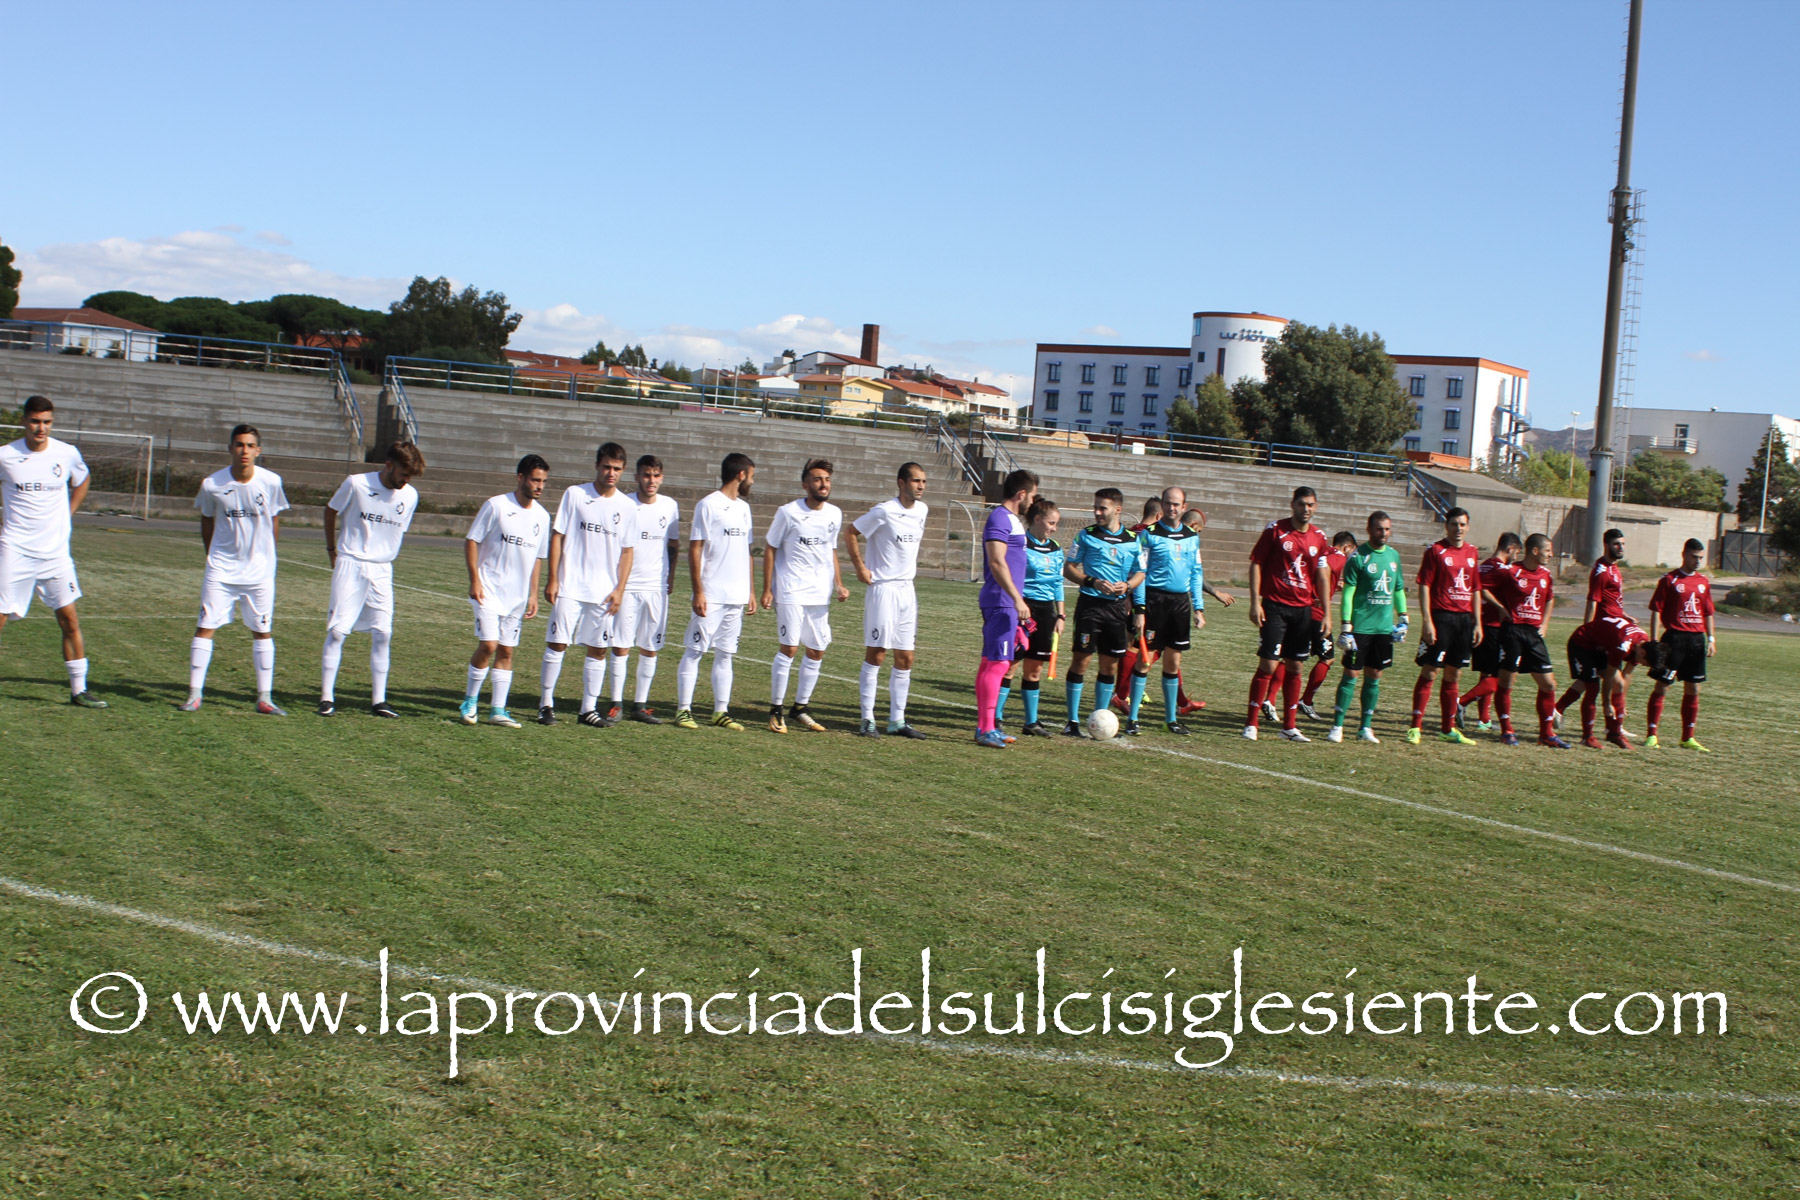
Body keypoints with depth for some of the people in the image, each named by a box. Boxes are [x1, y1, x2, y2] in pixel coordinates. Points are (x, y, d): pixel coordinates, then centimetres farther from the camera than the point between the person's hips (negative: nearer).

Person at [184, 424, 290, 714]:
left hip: (259, 571, 1)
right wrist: (214, 556, 9)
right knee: (206, 627, -4)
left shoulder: (271, 482, -7)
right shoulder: (212, 484, -8)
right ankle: (194, 694, 3)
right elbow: (206, 521, 8)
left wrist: (266, 557, 8)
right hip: (221, 569, -1)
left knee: (263, 631, 5)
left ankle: (264, 698, 12)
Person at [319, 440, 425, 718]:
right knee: (337, 631, -4)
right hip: (350, 566, -4)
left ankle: (378, 700, 7)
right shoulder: (356, 484, -10)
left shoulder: (410, 496, 1)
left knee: (383, 634, 0)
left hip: (382, 571, 4)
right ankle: (326, 697, 1)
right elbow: (331, 510, 7)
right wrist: (332, 549, 12)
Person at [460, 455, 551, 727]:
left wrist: (533, 595, 11)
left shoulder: (542, 516, 8)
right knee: (488, 645, -12)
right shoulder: (496, 505, -7)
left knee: (506, 651, 6)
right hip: (489, 590, -5)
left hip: (518, 595, 5)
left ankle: (497, 710, 10)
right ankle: (470, 700, 6)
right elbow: (471, 541, -5)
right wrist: (475, 580, -12)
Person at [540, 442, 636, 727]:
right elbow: (557, 536, 1)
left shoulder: (627, 506, 6)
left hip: (605, 592, 2)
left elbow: (627, 551, 9)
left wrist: (619, 589, 1)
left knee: (598, 650, 4)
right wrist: (552, 579, -4)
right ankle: (546, 704, 9)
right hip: (569, 587, -2)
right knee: (557, 644, -2)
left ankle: (588, 709, 13)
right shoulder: (575, 494, 0)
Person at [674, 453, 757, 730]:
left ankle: (721, 711, 13)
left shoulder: (743, 507, 15)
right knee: (694, 651, -2)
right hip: (711, 595, -7)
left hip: (737, 596, 7)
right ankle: (683, 710, 3)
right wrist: (698, 591, -14)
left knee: (725, 654, 9)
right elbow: (694, 549, -8)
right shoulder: (708, 505, -6)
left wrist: (750, 591, 15)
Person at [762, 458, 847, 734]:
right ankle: (775, 710, 0)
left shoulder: (835, 514, 8)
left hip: (821, 594, 5)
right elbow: (770, 549, -1)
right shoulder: (788, 512, -7)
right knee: (788, 648, -9)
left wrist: (839, 584, 9)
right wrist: (767, 589, -5)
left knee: (816, 652, 7)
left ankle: (800, 708, 20)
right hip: (791, 593, -5)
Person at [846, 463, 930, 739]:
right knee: (876, 654, -4)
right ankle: (868, 719, 3)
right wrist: (861, 568, -10)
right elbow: (851, 534, -8)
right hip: (883, 589, -7)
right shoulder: (884, 512, -13)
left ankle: (897, 720, 13)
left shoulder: (922, 510, 7)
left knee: (905, 659, 7)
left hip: (907, 589, 7)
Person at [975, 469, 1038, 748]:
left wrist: (1018, 601, 26)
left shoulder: (1013, 520, 19)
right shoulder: (1000, 518, -12)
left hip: (1007, 603, 10)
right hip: (1001, 603, -10)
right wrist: (1017, 599, -25)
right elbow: (996, 562, -21)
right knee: (998, 663, -11)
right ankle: (986, 728, -11)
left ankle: (985, 725, 17)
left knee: (990, 662, 12)